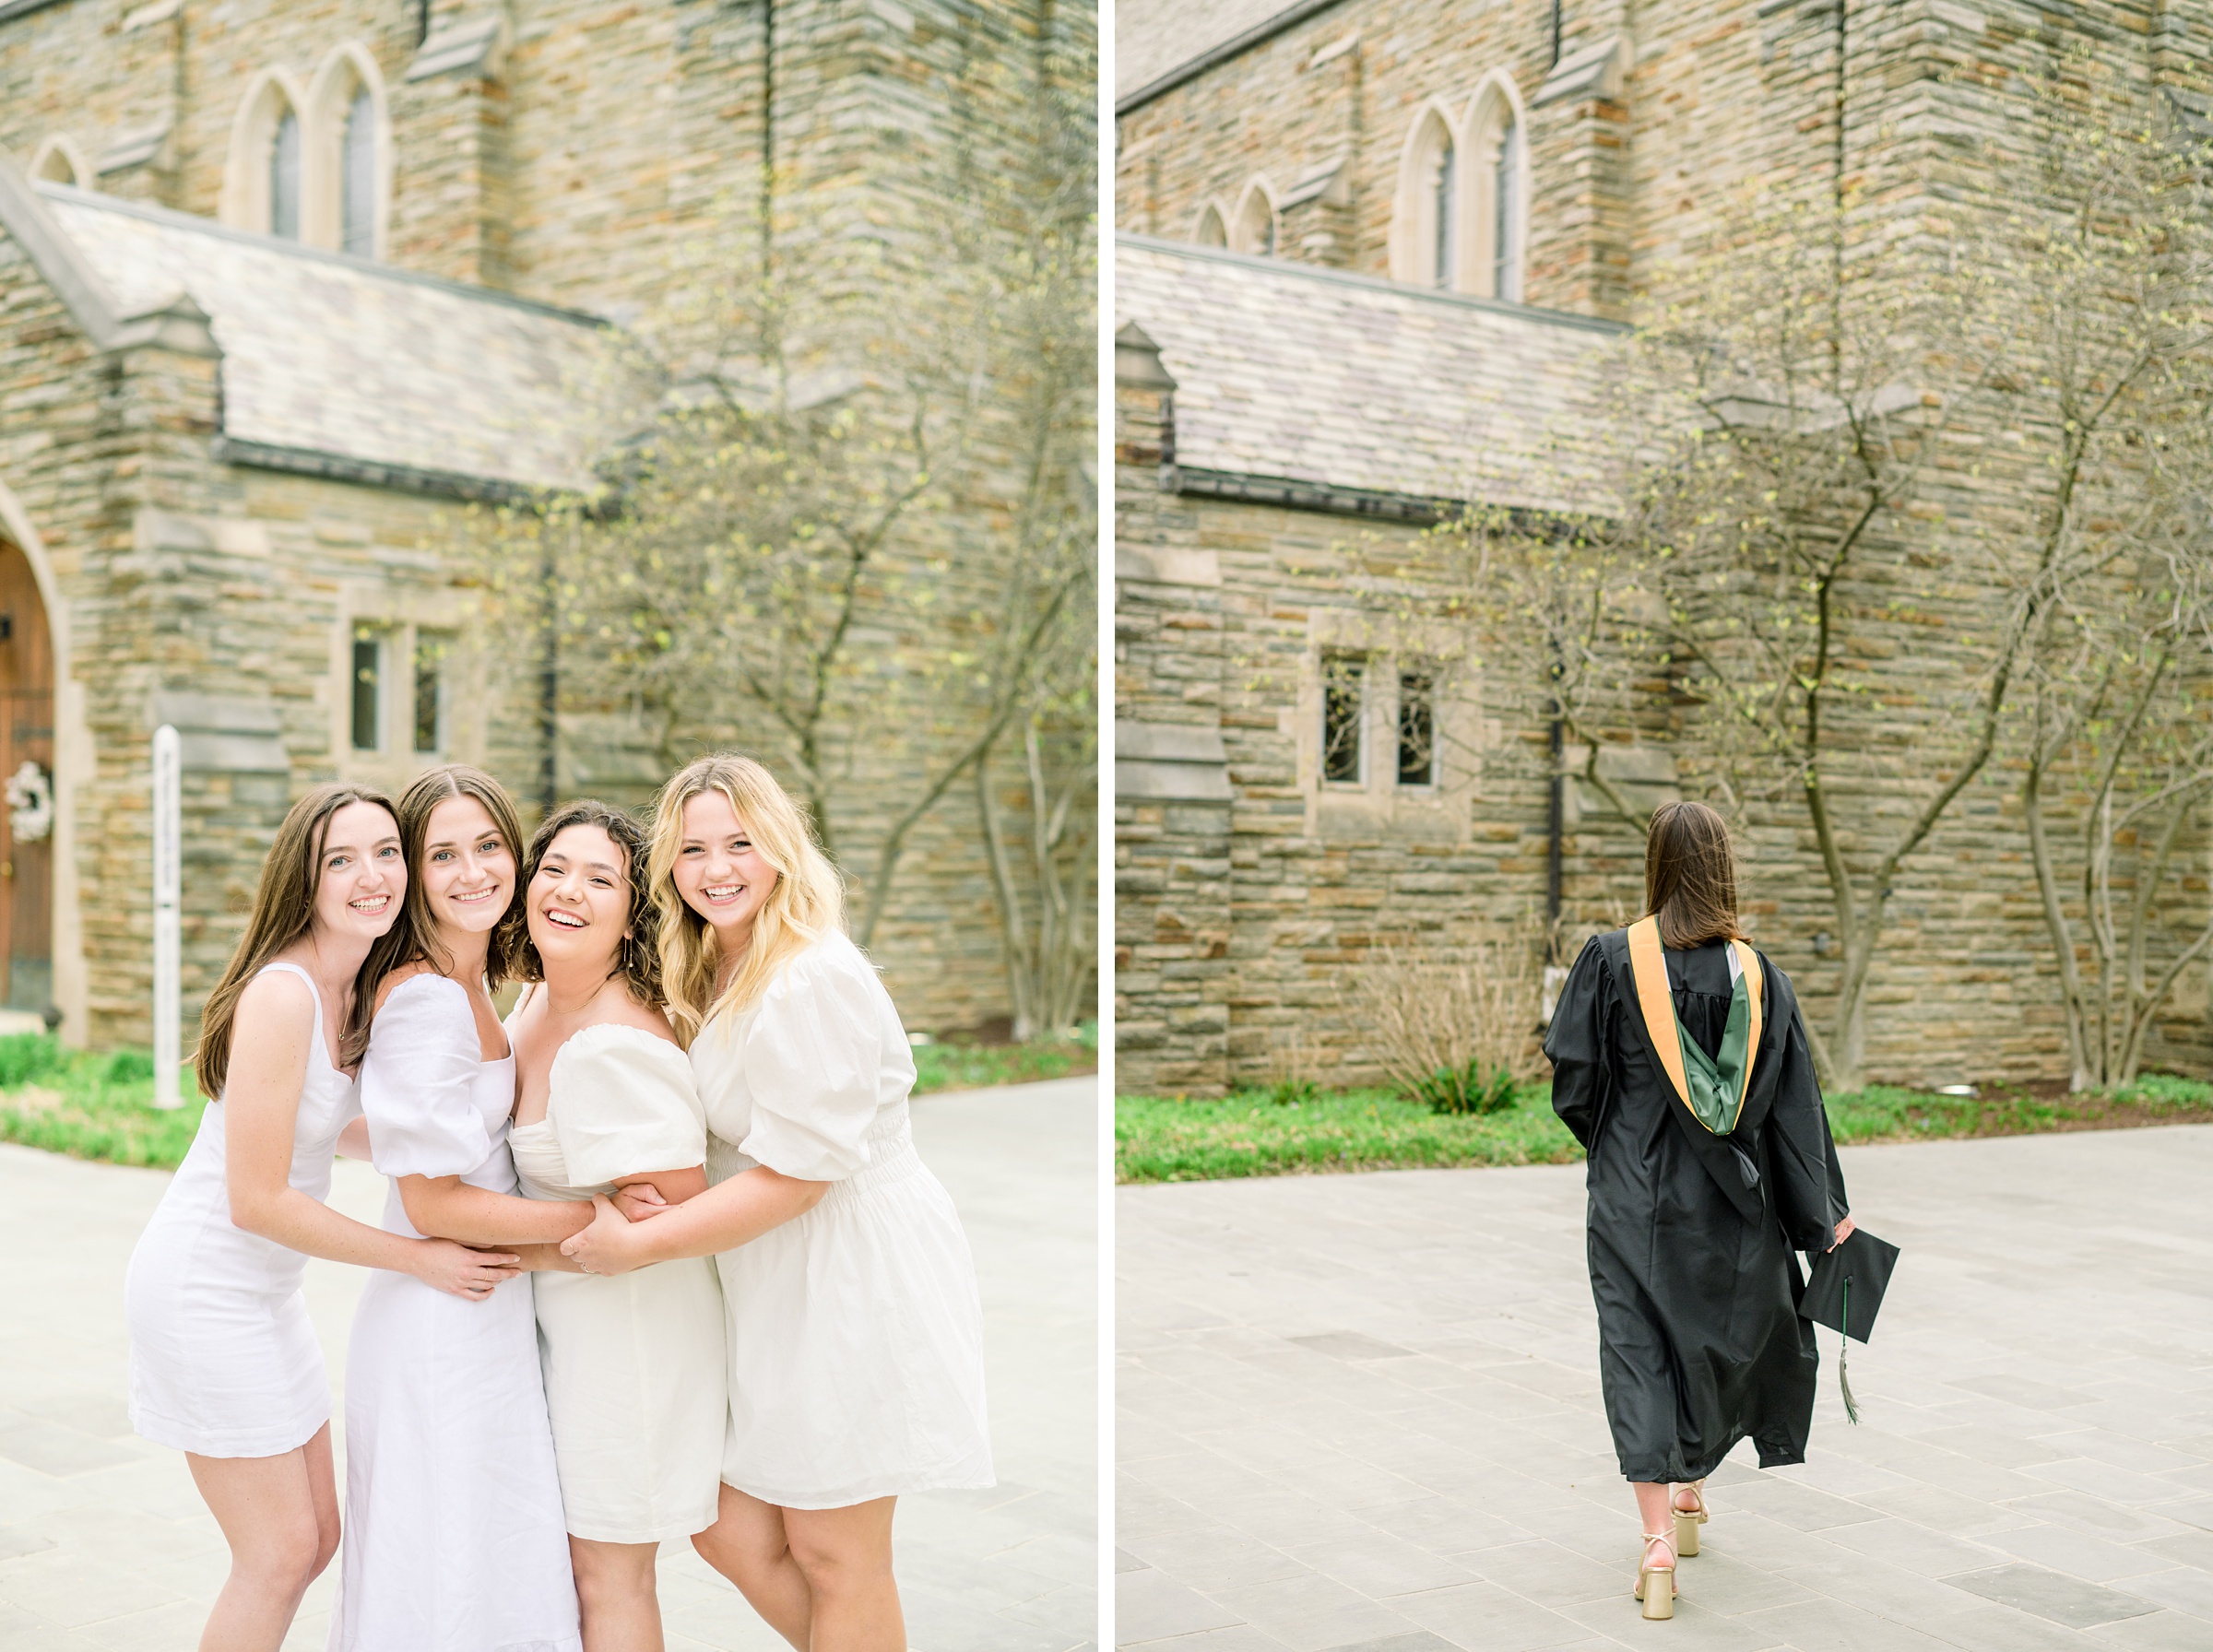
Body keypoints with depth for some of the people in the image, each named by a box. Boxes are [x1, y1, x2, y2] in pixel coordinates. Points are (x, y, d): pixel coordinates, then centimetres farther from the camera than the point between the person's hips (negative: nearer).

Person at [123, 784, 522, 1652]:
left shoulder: (355, 987, 2)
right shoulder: (280, 994, -25)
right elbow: (258, 1200, -24)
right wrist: (418, 1258, -18)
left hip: (264, 1288, 9)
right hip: (203, 1284, -9)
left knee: (315, 1536, 15)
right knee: (280, 1551, -1)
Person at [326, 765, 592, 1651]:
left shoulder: (471, 987, 9)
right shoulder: (427, 999, -20)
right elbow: (433, 1201, -20)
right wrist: (597, 1220, -17)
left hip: (491, 1312, 9)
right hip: (441, 1322, -9)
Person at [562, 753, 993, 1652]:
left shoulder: (813, 981, -21)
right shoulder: (710, 976, 9)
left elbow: (797, 1172, -22)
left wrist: (638, 1243, -16)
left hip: (852, 1275, -9)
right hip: (771, 1283, 9)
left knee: (834, 1558, 5)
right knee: (728, 1533, 12)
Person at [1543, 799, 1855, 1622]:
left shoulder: (1611, 960, -11)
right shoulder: (1755, 972, -4)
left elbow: (1573, 1077, -9)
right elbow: (1794, 1099, -2)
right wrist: (1826, 1211, 4)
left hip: (1635, 1193, -3)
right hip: (1729, 1203, 3)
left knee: (1641, 1353, 0)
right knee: (1726, 1336, 24)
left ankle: (1659, 1541, -9)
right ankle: (1688, 1484, 40)